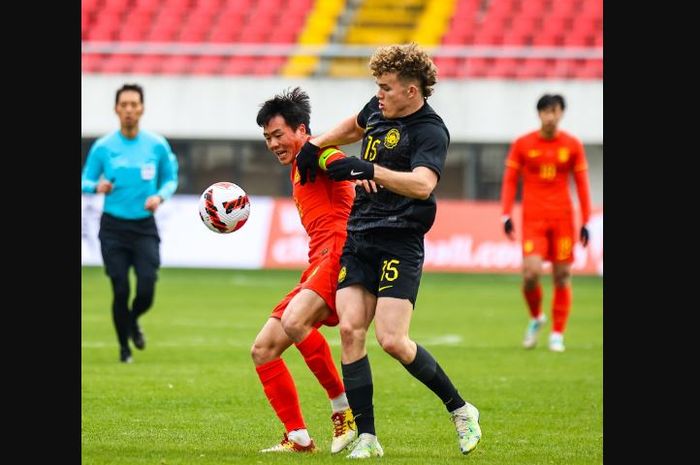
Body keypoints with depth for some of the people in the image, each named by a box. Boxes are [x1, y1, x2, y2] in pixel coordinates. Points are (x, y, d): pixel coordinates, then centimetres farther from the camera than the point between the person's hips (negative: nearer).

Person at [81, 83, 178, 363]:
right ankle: (124, 346, 16)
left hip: (145, 227, 0)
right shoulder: (102, 147, -1)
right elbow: (86, 181, 7)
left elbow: (170, 179, 11)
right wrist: (97, 187, -17)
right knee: (120, 290, -6)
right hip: (113, 227, 0)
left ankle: (133, 322, 27)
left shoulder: (157, 146, 0)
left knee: (146, 290, -9)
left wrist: (160, 196, -9)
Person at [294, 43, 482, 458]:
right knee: (350, 330, -7)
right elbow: (354, 127, 35)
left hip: (399, 246, -7)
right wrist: (315, 144, 27)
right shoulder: (379, 109, 10)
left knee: (392, 340, -15)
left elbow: (422, 184, -32)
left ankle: (461, 410, 8)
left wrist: (368, 170, -38)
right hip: (358, 238, 7)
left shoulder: (431, 131, -14)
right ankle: (367, 438, -3)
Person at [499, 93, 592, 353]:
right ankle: (535, 317, 15)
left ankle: (557, 335, 10)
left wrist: (585, 222, 5)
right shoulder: (522, 144, 2)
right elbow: (510, 180, 6)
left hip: (563, 218, 1)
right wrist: (506, 215, -2)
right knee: (531, 273, -14)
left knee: (562, 276, 0)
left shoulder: (573, 146, 4)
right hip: (533, 219, -1)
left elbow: (582, 184, 9)